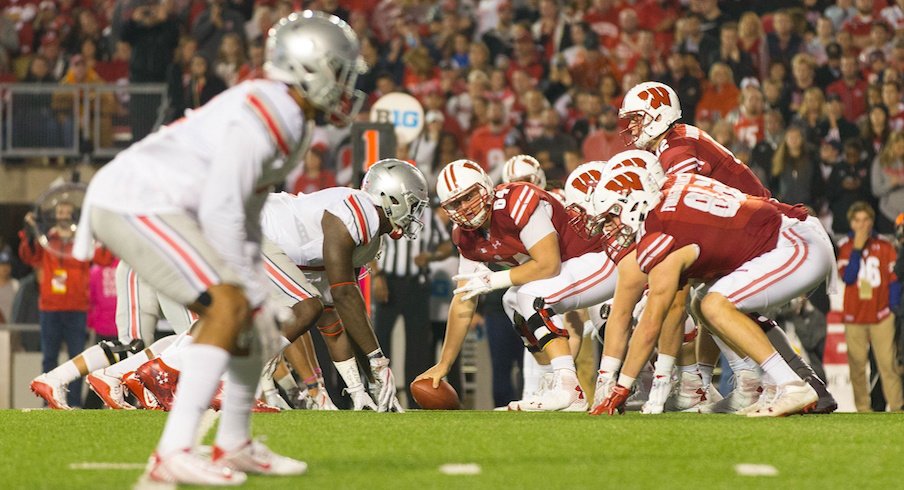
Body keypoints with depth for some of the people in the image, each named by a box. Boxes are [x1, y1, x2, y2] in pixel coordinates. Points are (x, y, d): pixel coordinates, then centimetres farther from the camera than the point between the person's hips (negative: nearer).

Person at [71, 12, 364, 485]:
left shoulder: (288, 124, 13)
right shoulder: (257, 120, -20)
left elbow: (244, 214, 19)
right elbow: (220, 215, -22)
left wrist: (257, 292, 14)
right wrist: (253, 294, -16)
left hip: (157, 209, 11)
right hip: (136, 203, -11)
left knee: (251, 311, 12)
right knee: (230, 309, -21)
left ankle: (234, 446, 24)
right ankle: (173, 455, -24)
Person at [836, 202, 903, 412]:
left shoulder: (885, 246, 6)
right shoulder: (845, 247, 5)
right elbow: (847, 277, -8)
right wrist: (857, 248, -11)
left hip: (881, 316, -1)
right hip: (854, 316, 1)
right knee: (857, 365, -2)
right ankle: (863, 409, 4)